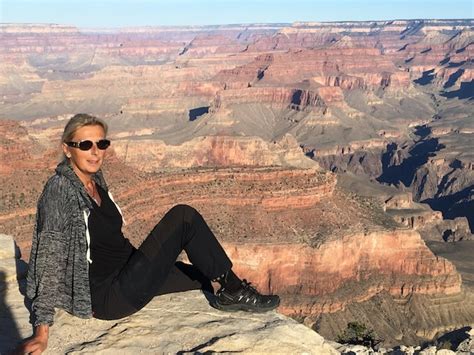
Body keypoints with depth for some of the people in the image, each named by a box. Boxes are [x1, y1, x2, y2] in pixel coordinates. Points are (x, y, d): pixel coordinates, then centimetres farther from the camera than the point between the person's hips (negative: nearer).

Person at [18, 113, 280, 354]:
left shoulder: (96, 179, 5)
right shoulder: (59, 190, -20)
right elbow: (49, 258, -21)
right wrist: (42, 332, -23)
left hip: (125, 273, 9)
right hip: (109, 299, -9)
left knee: (209, 276, 19)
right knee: (183, 217, -15)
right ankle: (233, 290, 0)